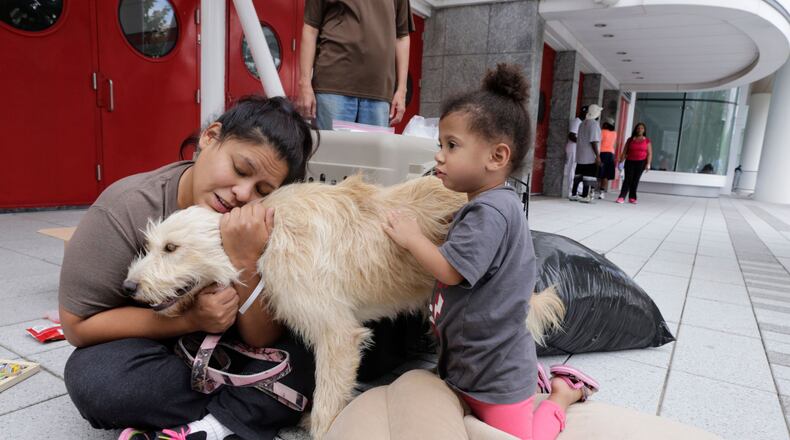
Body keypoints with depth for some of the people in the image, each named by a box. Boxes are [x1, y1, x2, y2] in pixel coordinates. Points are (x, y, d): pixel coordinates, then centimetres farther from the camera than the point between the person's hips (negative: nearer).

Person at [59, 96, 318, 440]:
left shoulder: (262, 222, -19)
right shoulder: (125, 211, -24)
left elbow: (264, 340, -20)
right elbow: (78, 325, -16)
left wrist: (245, 262, -38)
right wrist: (190, 319, -28)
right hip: (157, 351, 0)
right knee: (92, 377, -31)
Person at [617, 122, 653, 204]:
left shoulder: (647, 140, 5)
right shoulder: (630, 140, 8)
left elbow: (649, 153, 2)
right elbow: (624, 152, 6)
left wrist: (648, 164, -8)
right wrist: (620, 160, -5)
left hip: (641, 162, 0)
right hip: (630, 162, 0)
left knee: (635, 180, 2)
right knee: (628, 179, -8)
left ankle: (632, 198, 6)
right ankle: (621, 197, -13)